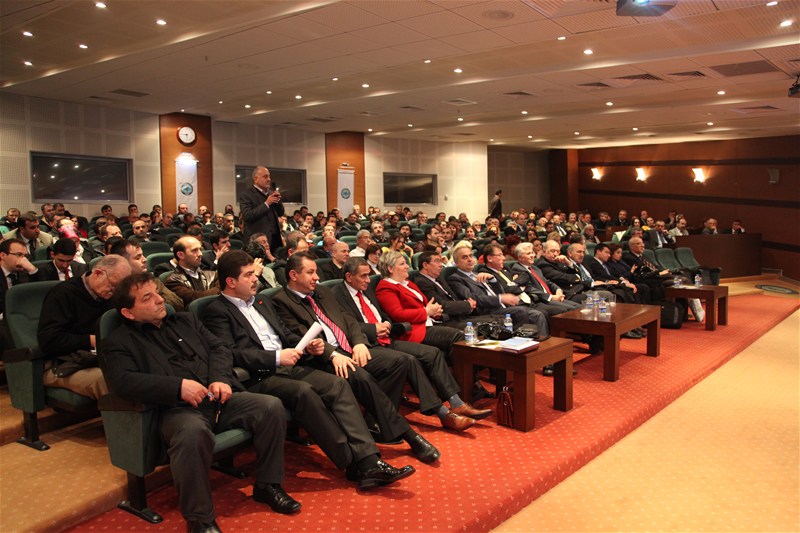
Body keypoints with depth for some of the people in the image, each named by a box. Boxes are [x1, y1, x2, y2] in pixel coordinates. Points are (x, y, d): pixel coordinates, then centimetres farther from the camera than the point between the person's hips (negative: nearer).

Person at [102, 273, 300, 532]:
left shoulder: (186, 320, 23)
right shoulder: (118, 342, 7)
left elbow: (219, 348, 17)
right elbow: (123, 381, -11)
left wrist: (220, 378, -5)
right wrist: (178, 386, -20)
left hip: (217, 399, 6)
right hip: (176, 409, -5)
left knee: (271, 406, -16)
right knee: (193, 432, -39)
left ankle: (267, 485, 3)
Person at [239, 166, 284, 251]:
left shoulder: (271, 192, 14)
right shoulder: (246, 194, -5)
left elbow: (280, 213, 17)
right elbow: (247, 216, -17)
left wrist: (278, 201, -3)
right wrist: (266, 203, -17)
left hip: (275, 239, 6)